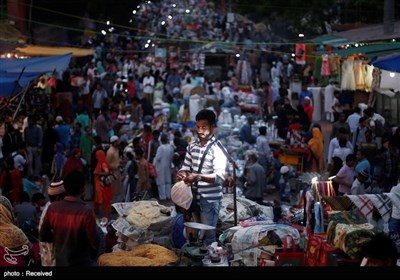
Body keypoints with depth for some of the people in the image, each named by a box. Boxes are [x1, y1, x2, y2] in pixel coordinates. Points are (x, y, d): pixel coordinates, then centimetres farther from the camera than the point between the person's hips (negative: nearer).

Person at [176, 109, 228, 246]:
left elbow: (220, 177, -23)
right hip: (194, 197, 6)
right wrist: (182, 174, -11)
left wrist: (198, 177, -36)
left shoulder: (218, 149, -14)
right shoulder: (192, 146, 7)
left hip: (210, 199, -6)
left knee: (208, 235, -4)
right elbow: (186, 166, 14)